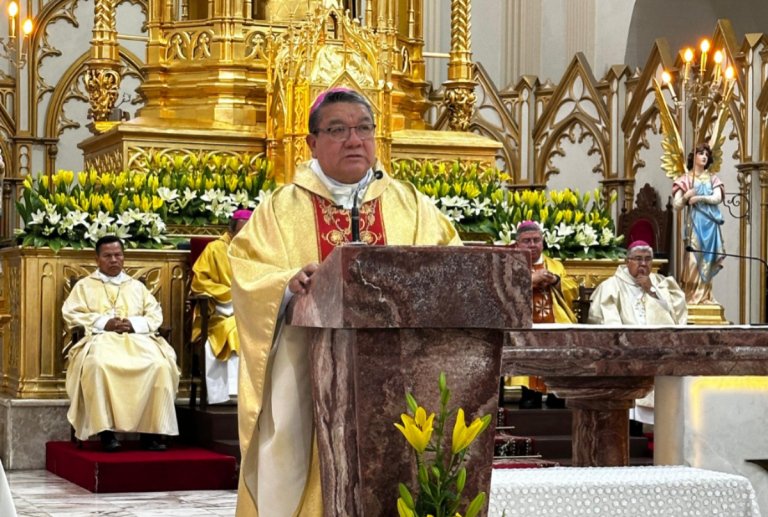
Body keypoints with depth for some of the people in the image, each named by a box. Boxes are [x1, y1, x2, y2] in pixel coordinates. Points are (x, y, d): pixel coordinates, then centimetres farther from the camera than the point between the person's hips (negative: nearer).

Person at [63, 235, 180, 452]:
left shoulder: (137, 287, 27)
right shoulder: (85, 286, 21)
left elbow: (155, 314, 16)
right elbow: (71, 314, 5)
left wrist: (134, 324, -6)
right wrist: (104, 322, -9)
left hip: (136, 338, 2)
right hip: (101, 338, -2)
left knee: (160, 365, -31)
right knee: (98, 364, -39)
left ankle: (152, 430, -29)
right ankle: (105, 430, -37)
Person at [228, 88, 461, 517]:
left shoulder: (411, 205, 12)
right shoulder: (283, 209, 6)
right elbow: (248, 276, -3)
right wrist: (288, 284, -23)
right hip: (307, 376, -1)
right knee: (300, 472, -2)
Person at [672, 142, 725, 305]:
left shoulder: (712, 179, 14)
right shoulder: (685, 179, 5)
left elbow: (717, 198, -2)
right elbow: (677, 206, 0)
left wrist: (699, 198, -13)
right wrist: (686, 196, -18)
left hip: (710, 223, 3)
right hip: (694, 223, -3)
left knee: (707, 259, 1)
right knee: (694, 259, -11)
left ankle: (705, 296, 3)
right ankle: (692, 296, -11)